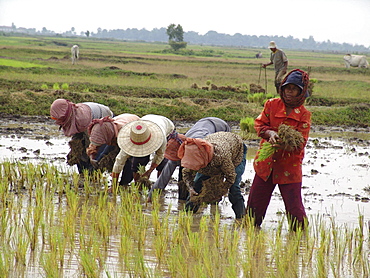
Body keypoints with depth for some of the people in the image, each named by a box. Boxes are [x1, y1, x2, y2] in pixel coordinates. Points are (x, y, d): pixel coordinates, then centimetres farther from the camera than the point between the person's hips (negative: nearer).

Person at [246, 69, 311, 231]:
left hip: (290, 166, -3)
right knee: (255, 201, 9)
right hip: (266, 162, 3)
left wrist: (286, 144, -32)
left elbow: (301, 143, -10)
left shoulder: (304, 115, -5)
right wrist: (270, 133, -21)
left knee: (294, 206, -6)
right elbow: (259, 124, 1)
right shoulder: (272, 105, 1)